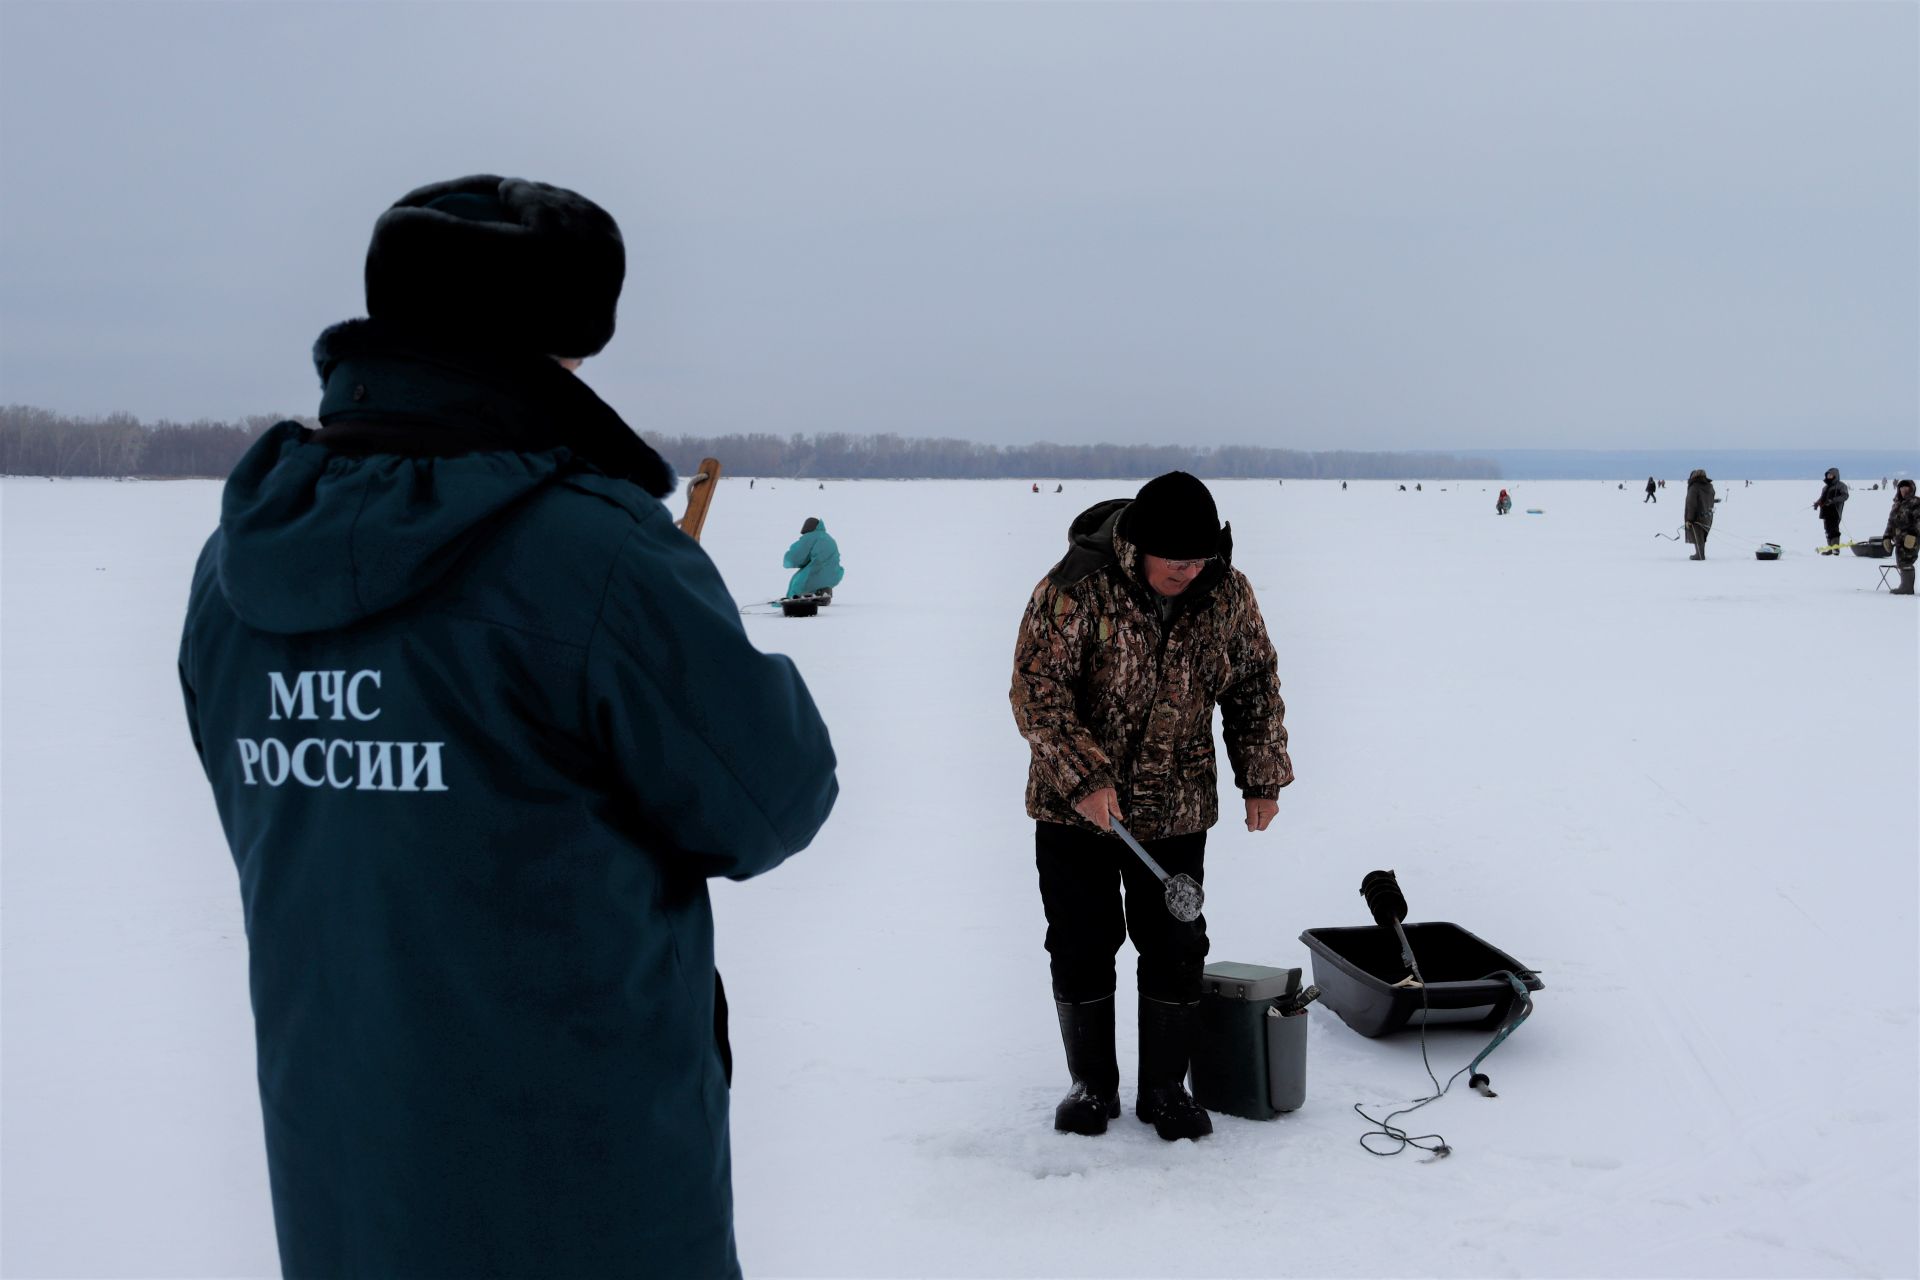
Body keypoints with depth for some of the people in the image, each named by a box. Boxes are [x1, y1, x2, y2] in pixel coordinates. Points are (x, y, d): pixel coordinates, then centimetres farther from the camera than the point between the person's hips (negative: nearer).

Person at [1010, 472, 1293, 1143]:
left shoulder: (1227, 591, -5)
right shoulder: (1074, 587, -18)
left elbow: (1256, 684, 8)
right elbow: (1035, 690, -17)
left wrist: (1262, 777, 4)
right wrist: (1083, 776, -24)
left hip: (1176, 809, 3)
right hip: (1076, 804, -2)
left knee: (1176, 946, 4)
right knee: (1082, 945, 6)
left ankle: (1164, 1087, 21)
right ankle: (1092, 1085, 23)